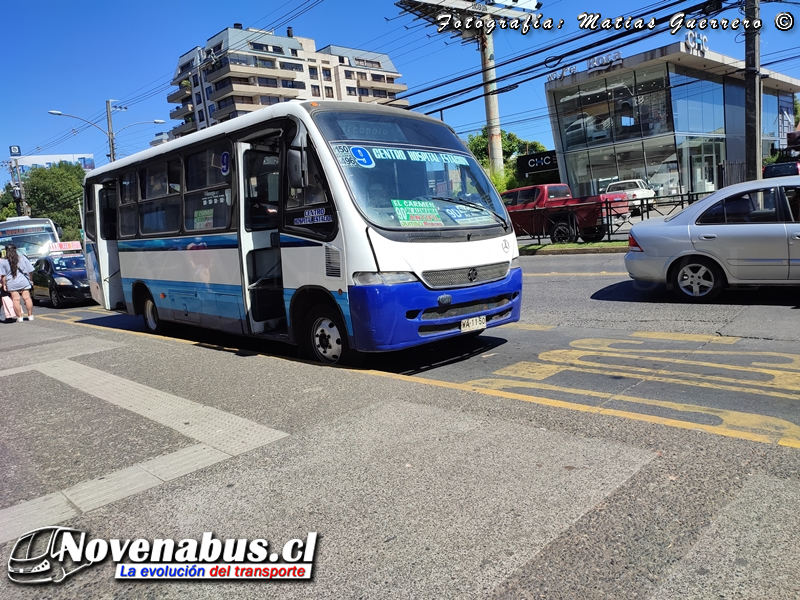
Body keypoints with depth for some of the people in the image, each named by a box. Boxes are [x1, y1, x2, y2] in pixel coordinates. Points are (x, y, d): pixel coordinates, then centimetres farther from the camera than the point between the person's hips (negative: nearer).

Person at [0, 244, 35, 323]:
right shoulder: (22, 257, 4)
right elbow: (30, 270, 6)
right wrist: (30, 279, 17)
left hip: (11, 283, -1)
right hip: (24, 281, 1)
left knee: (16, 300, 1)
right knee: (27, 298, 3)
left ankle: (19, 317, 1)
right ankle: (30, 316, 5)